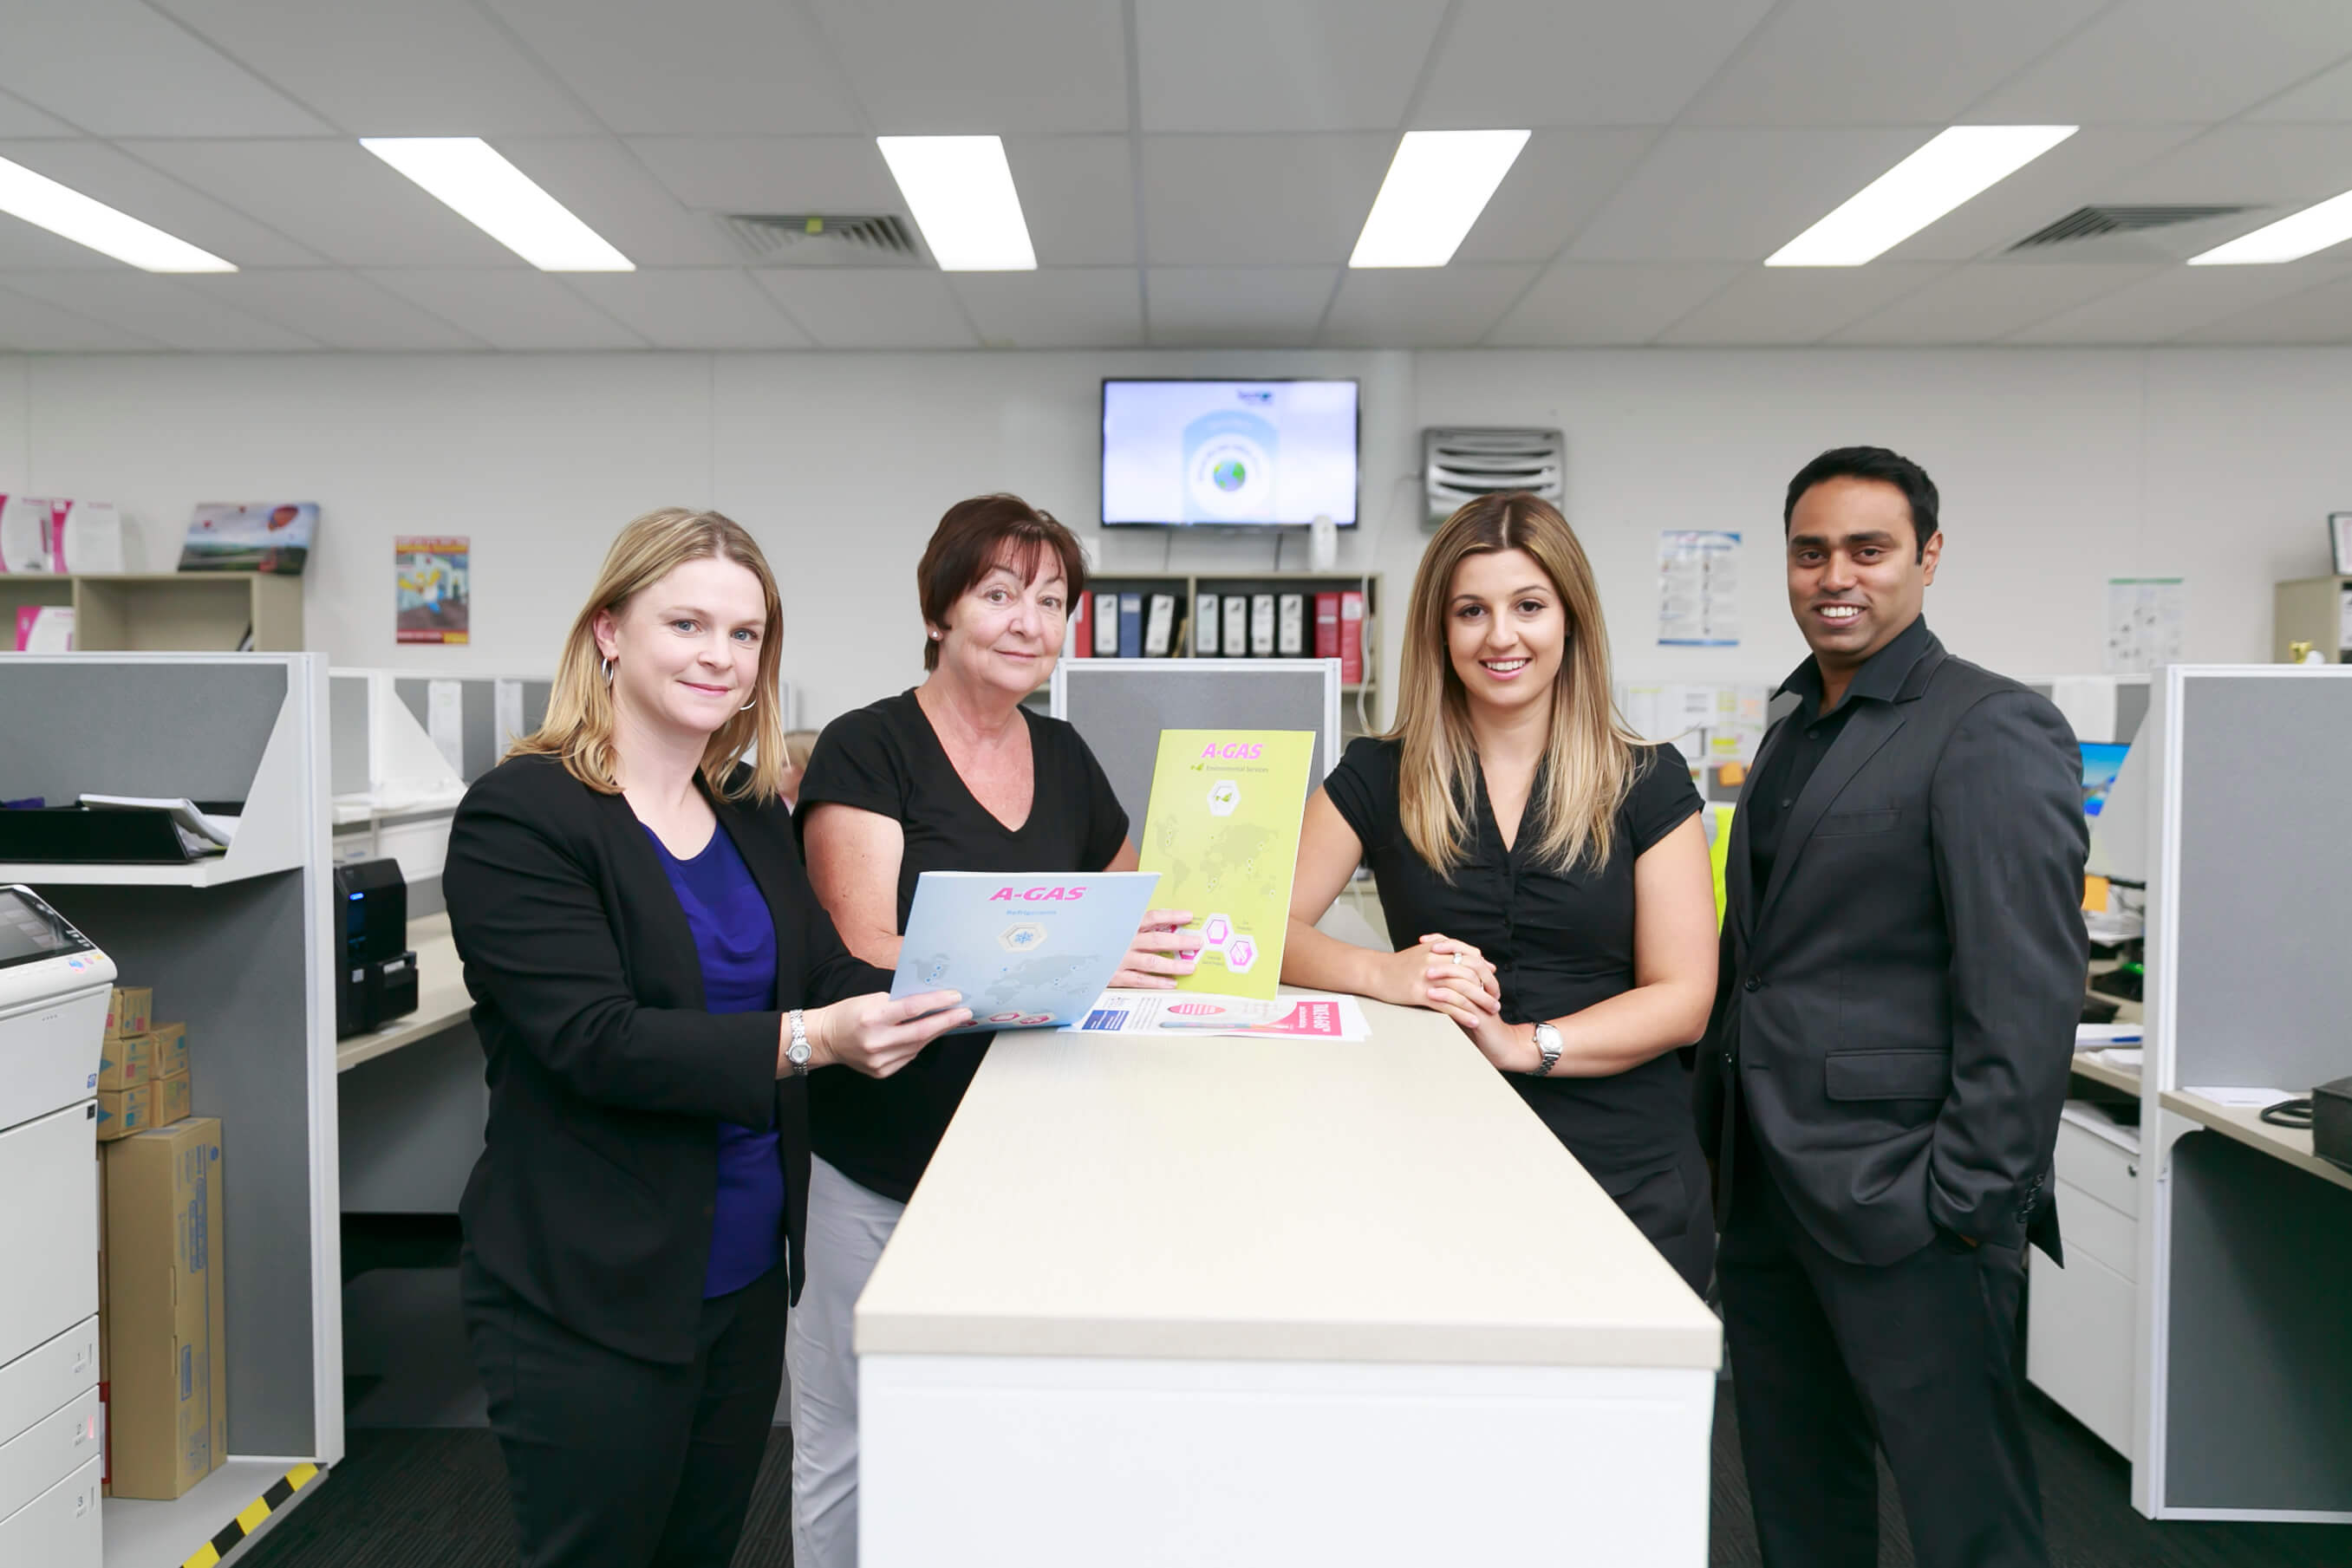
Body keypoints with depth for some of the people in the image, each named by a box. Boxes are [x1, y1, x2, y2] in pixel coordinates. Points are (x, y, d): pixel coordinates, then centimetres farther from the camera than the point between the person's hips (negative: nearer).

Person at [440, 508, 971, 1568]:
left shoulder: (753, 817, 9)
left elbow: (830, 979, 2)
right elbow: (595, 1041, -23)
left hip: (746, 1279, 7)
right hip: (591, 1302, -6)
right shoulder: (521, 817, -13)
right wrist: (809, 1038, -34)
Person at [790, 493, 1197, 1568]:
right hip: (878, 1167, -5)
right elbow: (867, 958, -21)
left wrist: (1182, 942, -6)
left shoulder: (1066, 758, 7)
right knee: (850, 1442, 9)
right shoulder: (867, 750, -10)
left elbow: (1131, 912, 16)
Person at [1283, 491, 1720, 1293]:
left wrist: (1522, 1041, -19)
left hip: (1626, 1184, 0)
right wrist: (1382, 972, -21)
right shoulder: (1378, 778, 3)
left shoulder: (1648, 784, 1)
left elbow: (1684, 998, -4)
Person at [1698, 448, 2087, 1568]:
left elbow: (2026, 996, -17)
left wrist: (1970, 1204, -18)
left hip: (1901, 1206, -8)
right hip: (1767, 1187, 8)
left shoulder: (1992, 732, -11)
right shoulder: (1795, 732, 15)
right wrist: (1724, 1130, 14)